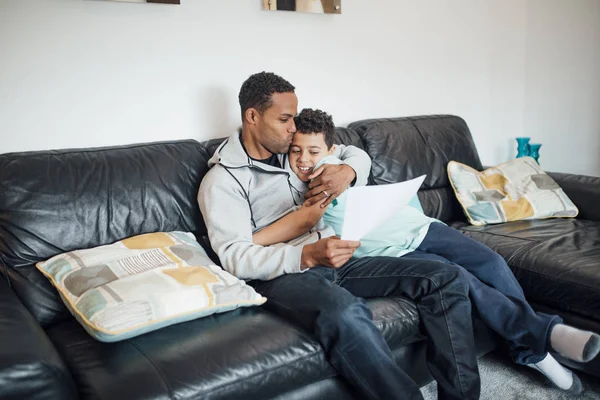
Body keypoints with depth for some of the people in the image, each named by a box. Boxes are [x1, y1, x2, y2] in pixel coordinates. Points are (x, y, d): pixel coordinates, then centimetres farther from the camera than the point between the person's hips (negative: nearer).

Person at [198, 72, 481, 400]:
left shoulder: (292, 149, 15)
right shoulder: (222, 180, -4)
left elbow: (358, 154, 22)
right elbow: (235, 257, -14)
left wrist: (347, 172, -5)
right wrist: (308, 255, -29)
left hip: (331, 261, 7)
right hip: (280, 274, -7)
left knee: (446, 279, -7)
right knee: (344, 312, -42)